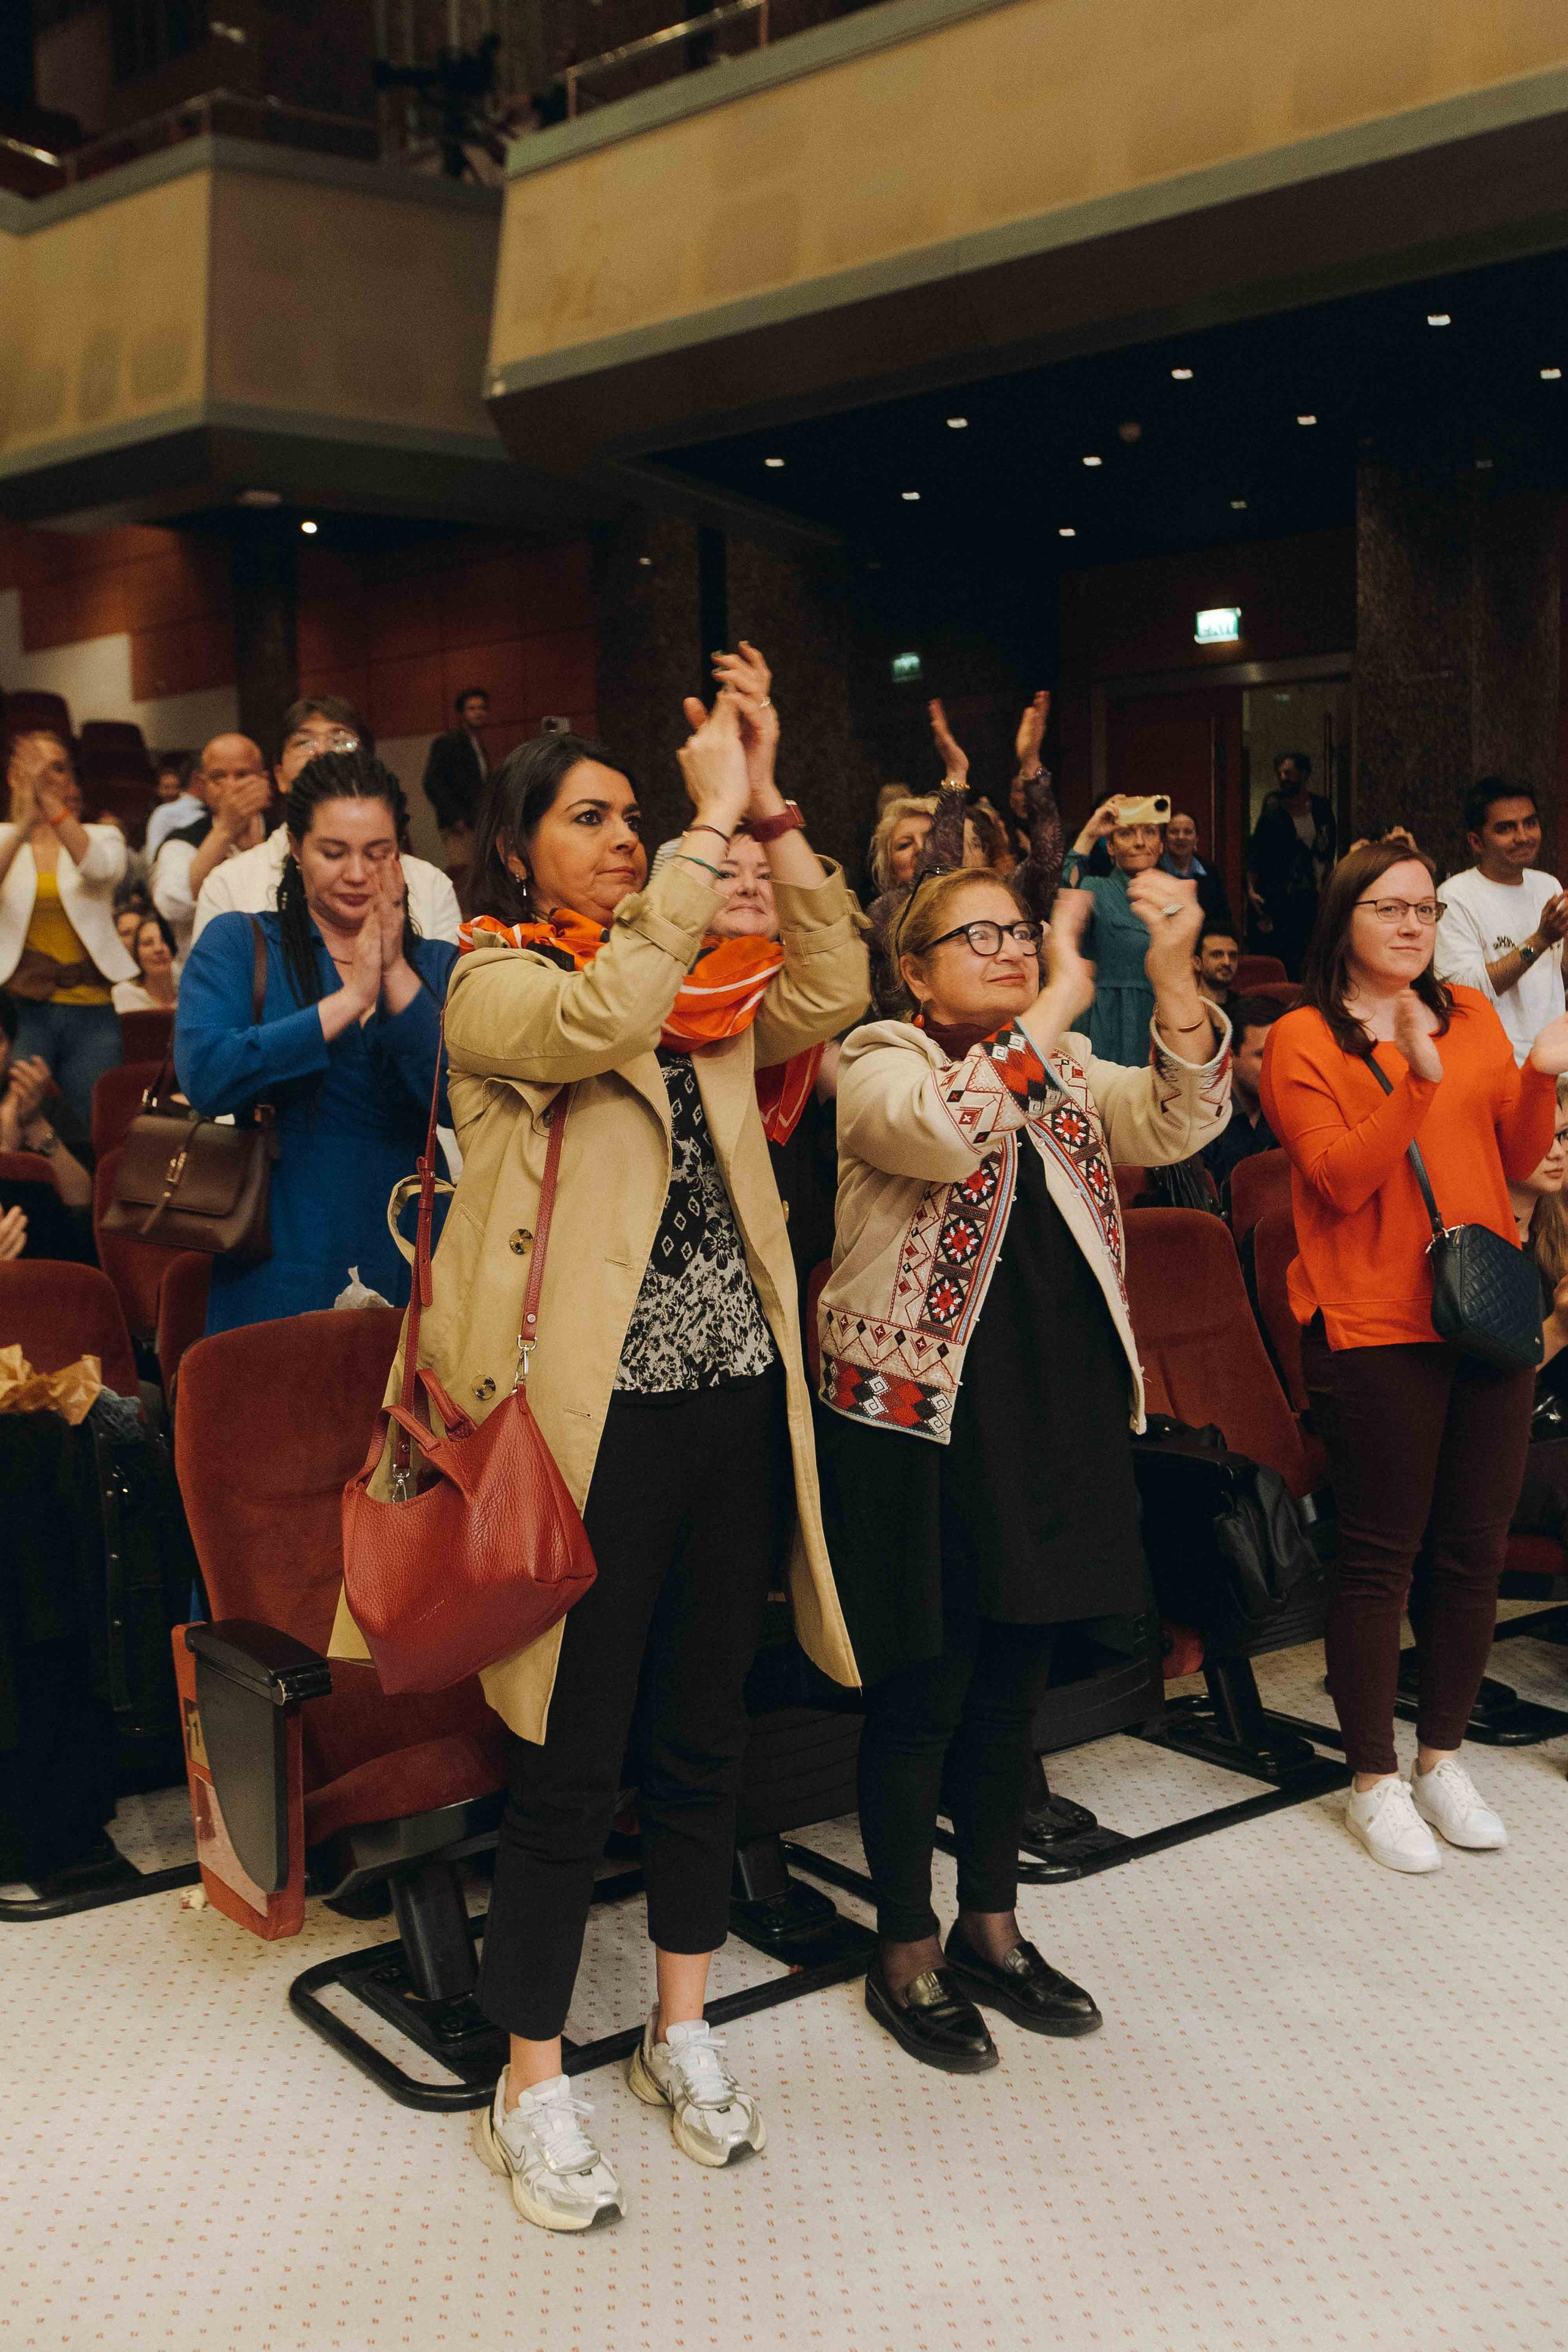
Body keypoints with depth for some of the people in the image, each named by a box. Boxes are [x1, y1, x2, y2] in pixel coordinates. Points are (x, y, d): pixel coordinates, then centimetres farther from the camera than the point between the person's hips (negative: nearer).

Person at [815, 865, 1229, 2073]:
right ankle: (906, 1952, 22)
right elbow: (948, 1130, -28)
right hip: (920, 1419, -6)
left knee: (1013, 1688, 16)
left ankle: (990, 1928, 32)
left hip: (1056, 1418, 6)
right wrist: (1065, 992, -25)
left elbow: (1178, 1123, -6)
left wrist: (1173, 976, -20)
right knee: (923, 1694, 5)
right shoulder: (880, 1060, -6)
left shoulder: (1067, 1066, 11)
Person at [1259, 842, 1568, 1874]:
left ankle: (1443, 1757, 27)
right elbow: (1341, 1179, -14)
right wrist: (1417, 1081, -24)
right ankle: (1375, 1779, 16)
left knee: (1474, 1553, 10)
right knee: (1380, 1558, 2)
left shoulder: (1474, 1015, 13)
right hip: (1376, 1328, -5)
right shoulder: (1303, 1041, -3)